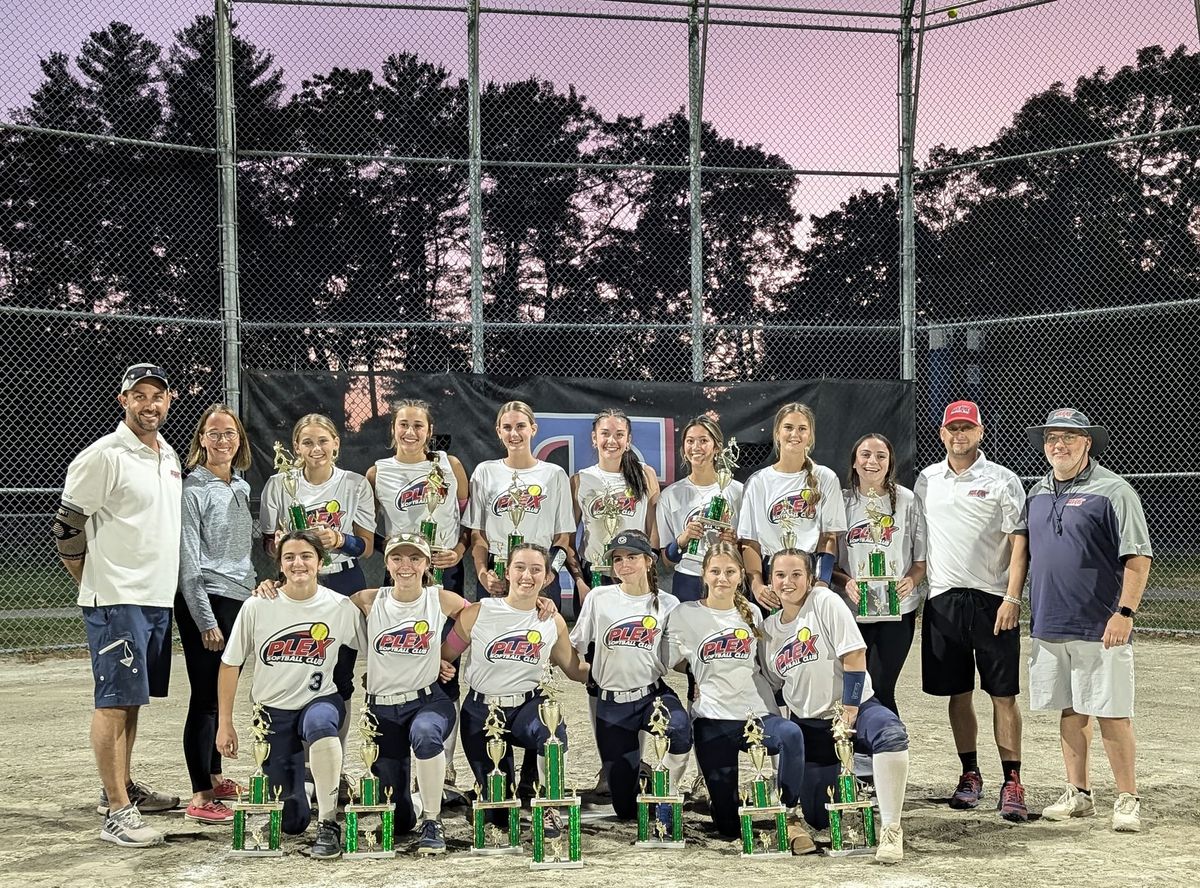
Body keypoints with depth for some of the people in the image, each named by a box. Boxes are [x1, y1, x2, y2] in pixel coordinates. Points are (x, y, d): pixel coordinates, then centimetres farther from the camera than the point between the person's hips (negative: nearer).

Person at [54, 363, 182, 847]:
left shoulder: (170, 457, 13)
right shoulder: (104, 456, -12)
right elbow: (67, 526, -10)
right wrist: (95, 582, -2)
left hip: (159, 598, 8)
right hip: (116, 600, -8)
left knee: (133, 697, 16)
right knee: (115, 700, -7)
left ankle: (122, 786, 28)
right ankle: (117, 812, -7)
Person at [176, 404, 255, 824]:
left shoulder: (241, 487, 14)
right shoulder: (194, 489, -9)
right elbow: (189, 560, -12)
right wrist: (206, 620, -15)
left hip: (240, 599, 7)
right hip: (205, 601, -7)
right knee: (206, 696, -7)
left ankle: (214, 777, 25)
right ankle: (201, 797, -6)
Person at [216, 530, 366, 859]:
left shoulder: (341, 608, -8)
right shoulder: (257, 607, -7)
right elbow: (230, 664, 2)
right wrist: (225, 723, 2)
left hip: (320, 700, -1)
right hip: (273, 710, 1)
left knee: (320, 724, -41)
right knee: (291, 822, 1)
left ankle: (328, 823, -29)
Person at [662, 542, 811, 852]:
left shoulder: (751, 614, 11)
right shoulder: (685, 615, 2)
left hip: (757, 713, 2)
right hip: (712, 721, -2)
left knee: (791, 733, -36)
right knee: (730, 825, -4)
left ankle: (790, 814, -20)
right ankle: (721, 793, 32)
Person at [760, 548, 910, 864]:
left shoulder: (825, 602, -7)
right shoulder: (769, 628, 9)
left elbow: (855, 658, -12)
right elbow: (772, 686, 17)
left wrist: (848, 713, -14)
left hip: (855, 707, -5)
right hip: (806, 724, 5)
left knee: (891, 734, -35)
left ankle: (890, 829, -29)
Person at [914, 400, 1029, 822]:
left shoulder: (1002, 481, -1)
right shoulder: (926, 480, 12)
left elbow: (1018, 543, -6)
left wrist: (1012, 598, -15)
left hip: (992, 599, -4)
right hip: (942, 600, 4)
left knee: (1003, 693, -4)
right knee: (958, 693, 9)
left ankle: (1012, 782, -2)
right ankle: (970, 775, 19)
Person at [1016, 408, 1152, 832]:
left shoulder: (1112, 491, -7)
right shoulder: (1037, 493, 13)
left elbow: (1137, 558, -11)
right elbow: (1026, 552, 22)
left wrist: (1125, 612, -18)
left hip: (1100, 628, -6)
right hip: (1049, 625, 6)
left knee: (1111, 713, -4)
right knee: (1070, 711, 12)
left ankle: (1127, 800, 4)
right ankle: (1077, 794, 21)